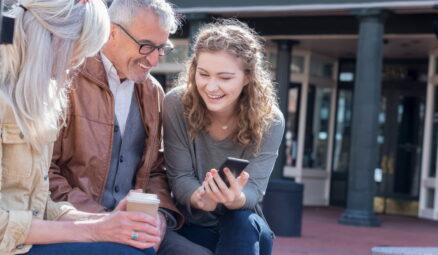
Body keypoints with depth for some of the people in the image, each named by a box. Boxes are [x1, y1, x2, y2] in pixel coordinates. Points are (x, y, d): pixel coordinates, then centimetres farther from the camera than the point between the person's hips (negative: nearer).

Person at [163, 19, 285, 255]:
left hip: (245, 228, 1)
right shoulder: (176, 105, -16)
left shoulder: (269, 121, -15)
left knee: (241, 223, -32)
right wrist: (201, 198, -39)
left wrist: (236, 198, -45)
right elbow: (180, 178, -15)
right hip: (191, 223, -1)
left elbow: (254, 189, -20)